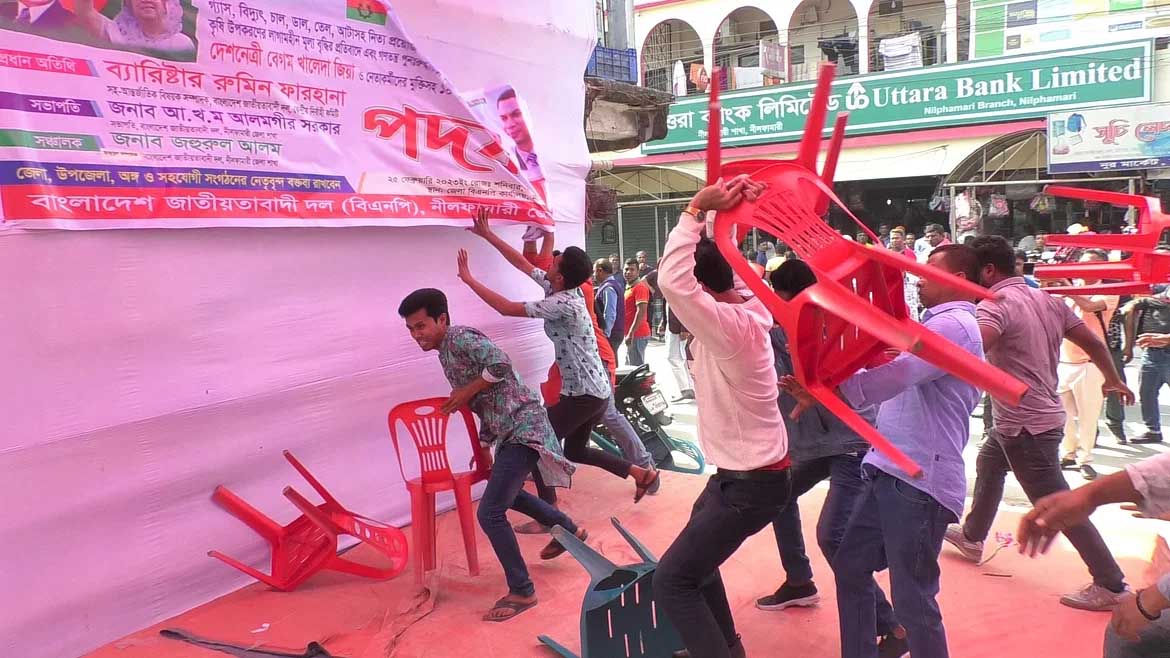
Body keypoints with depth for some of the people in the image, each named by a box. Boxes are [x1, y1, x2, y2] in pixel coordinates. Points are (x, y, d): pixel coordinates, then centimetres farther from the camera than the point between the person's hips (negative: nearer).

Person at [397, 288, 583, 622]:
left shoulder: (460, 338, -13)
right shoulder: (446, 353, 15)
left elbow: (500, 364, -29)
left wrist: (466, 392, -17)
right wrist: (484, 446, 21)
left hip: (523, 427, -11)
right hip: (511, 429, 11)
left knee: (489, 512, -11)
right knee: (506, 492, 31)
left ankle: (522, 591, 4)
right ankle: (569, 530, 48)